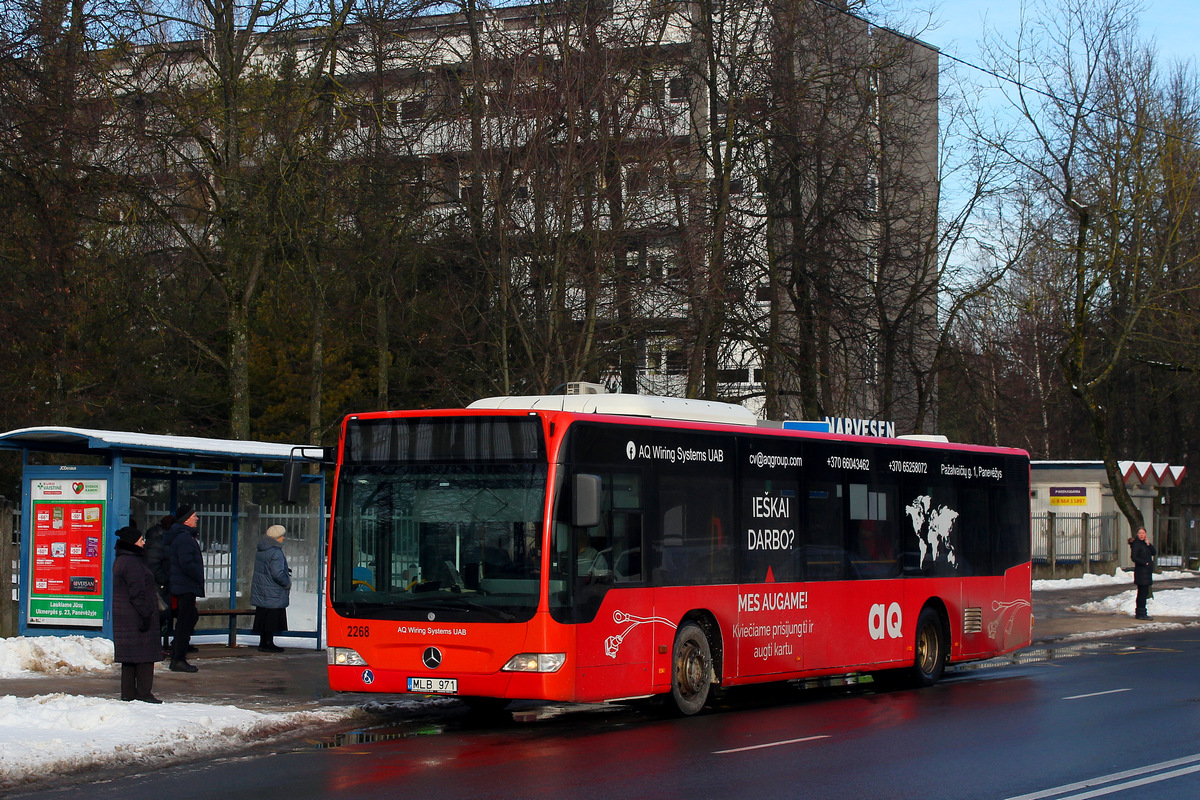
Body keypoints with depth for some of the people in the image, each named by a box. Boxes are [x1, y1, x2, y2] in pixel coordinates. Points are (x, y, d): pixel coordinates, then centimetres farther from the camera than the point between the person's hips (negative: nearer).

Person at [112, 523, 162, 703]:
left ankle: (128, 692, 16)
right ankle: (144, 693, -4)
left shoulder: (120, 561, 15)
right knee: (145, 654, -5)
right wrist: (146, 614, -20)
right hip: (136, 617, -10)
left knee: (129, 654, 13)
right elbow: (137, 592, -22)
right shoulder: (133, 563, -17)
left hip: (123, 617, 10)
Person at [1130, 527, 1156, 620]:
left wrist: (1149, 544, -7)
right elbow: (1133, 557, -17)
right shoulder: (1136, 544, -10)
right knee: (1143, 592, -10)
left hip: (1147, 571, 9)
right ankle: (1141, 613, -8)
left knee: (1143, 592, 12)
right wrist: (1145, 563, -15)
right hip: (1141, 571, -9)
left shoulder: (1144, 543, 15)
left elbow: (1154, 553, 7)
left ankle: (1139, 613, 18)